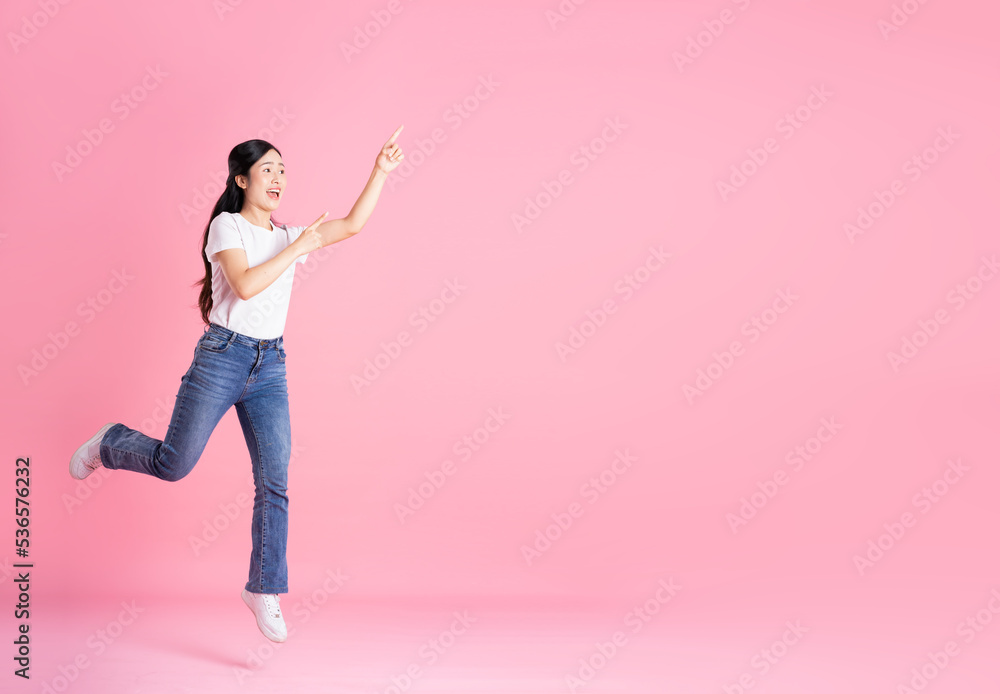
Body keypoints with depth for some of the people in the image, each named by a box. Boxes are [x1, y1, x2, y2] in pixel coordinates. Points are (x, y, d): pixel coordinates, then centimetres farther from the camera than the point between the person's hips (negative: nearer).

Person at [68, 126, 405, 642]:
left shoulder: (288, 236, 13)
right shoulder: (226, 226, -3)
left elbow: (352, 225, 7)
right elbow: (245, 285, -19)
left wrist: (380, 172, 1)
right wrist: (299, 248, -14)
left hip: (270, 368, 5)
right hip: (221, 357, -5)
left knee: (274, 484, -2)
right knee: (173, 464, 1)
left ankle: (264, 589, 7)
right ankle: (107, 444, 33)